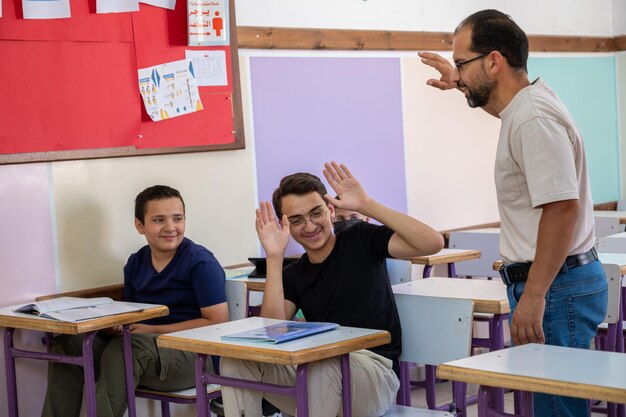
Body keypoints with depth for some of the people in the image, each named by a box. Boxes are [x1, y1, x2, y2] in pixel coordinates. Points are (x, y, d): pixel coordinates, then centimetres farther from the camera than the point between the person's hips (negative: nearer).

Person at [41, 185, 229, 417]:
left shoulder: (200, 262, -7)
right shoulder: (135, 263, 13)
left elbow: (218, 322, -13)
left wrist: (153, 330, -13)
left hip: (192, 355, -7)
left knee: (126, 347, -35)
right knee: (68, 343, -9)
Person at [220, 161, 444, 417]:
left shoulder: (360, 241, 4)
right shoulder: (292, 276, 13)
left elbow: (433, 243, -11)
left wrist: (366, 205, -14)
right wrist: (274, 258, -9)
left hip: (374, 372, -4)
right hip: (316, 378, 4)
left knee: (322, 363, -37)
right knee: (236, 358, -15)